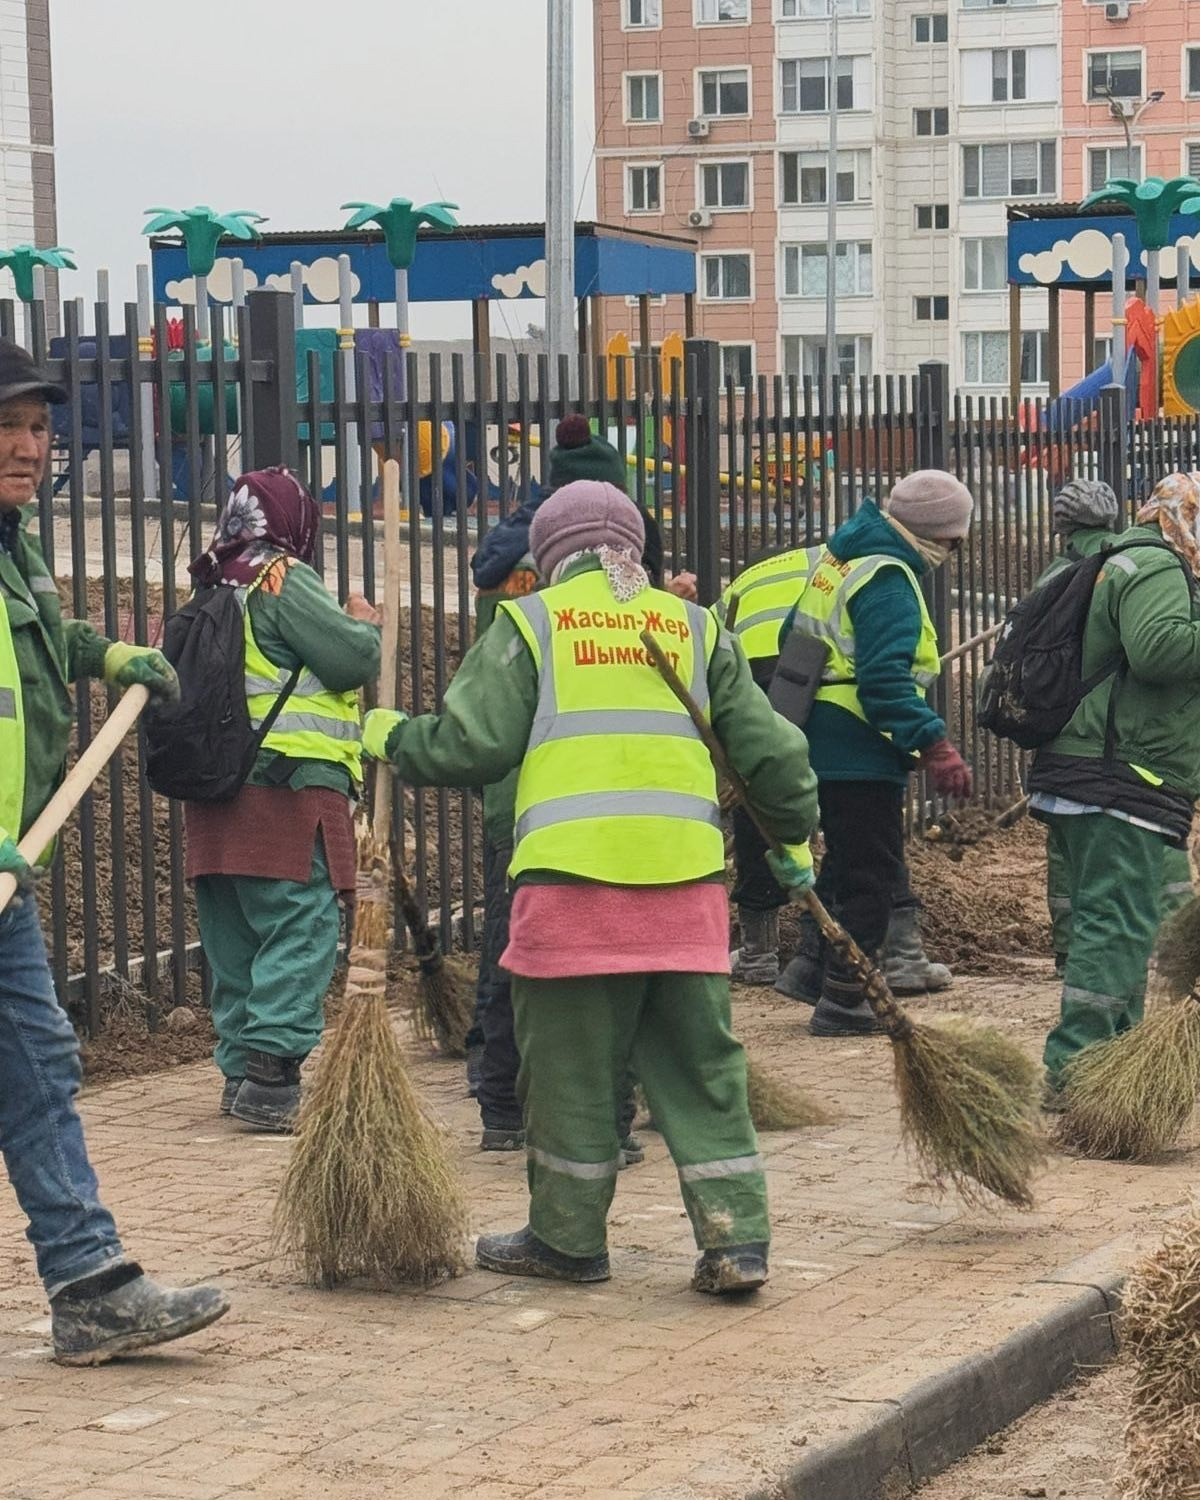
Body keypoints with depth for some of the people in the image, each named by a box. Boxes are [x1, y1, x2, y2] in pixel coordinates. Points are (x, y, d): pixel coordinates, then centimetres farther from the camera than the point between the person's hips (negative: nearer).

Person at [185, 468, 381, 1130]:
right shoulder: (282, 579, -10)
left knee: (235, 940, 13)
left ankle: (240, 1071, 16)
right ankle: (271, 1075, -16)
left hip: (218, 796, 9)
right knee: (299, 934, -8)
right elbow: (353, 658, -13)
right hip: (289, 788, -9)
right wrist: (366, 625, 7)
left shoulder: (213, 591, 16)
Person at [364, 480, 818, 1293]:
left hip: (574, 876, -3)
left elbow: (472, 743, 0)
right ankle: (737, 1239, 5)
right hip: (687, 878, 3)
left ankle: (568, 1239, 17)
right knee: (700, 1063, 9)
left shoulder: (530, 623, 6)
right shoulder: (695, 626, 16)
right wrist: (794, 836, 31)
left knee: (572, 1069, 7)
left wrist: (394, 738, 18)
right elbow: (770, 746, 17)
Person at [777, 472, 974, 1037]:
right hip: (858, 752, -10)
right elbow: (885, 679, -26)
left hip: (820, 740, 10)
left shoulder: (839, 559, 13)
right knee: (871, 878, -2)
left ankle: (811, 964, 24)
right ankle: (842, 1004, 1)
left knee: (847, 860, 23)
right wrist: (933, 746, -29)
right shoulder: (888, 578, -17)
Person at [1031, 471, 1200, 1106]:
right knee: (1117, 921, -13)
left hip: (1082, 777, 11)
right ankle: (1073, 1068, -17)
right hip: (1119, 780, -11)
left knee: (1114, 919, 18)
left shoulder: (1125, 566, 24)